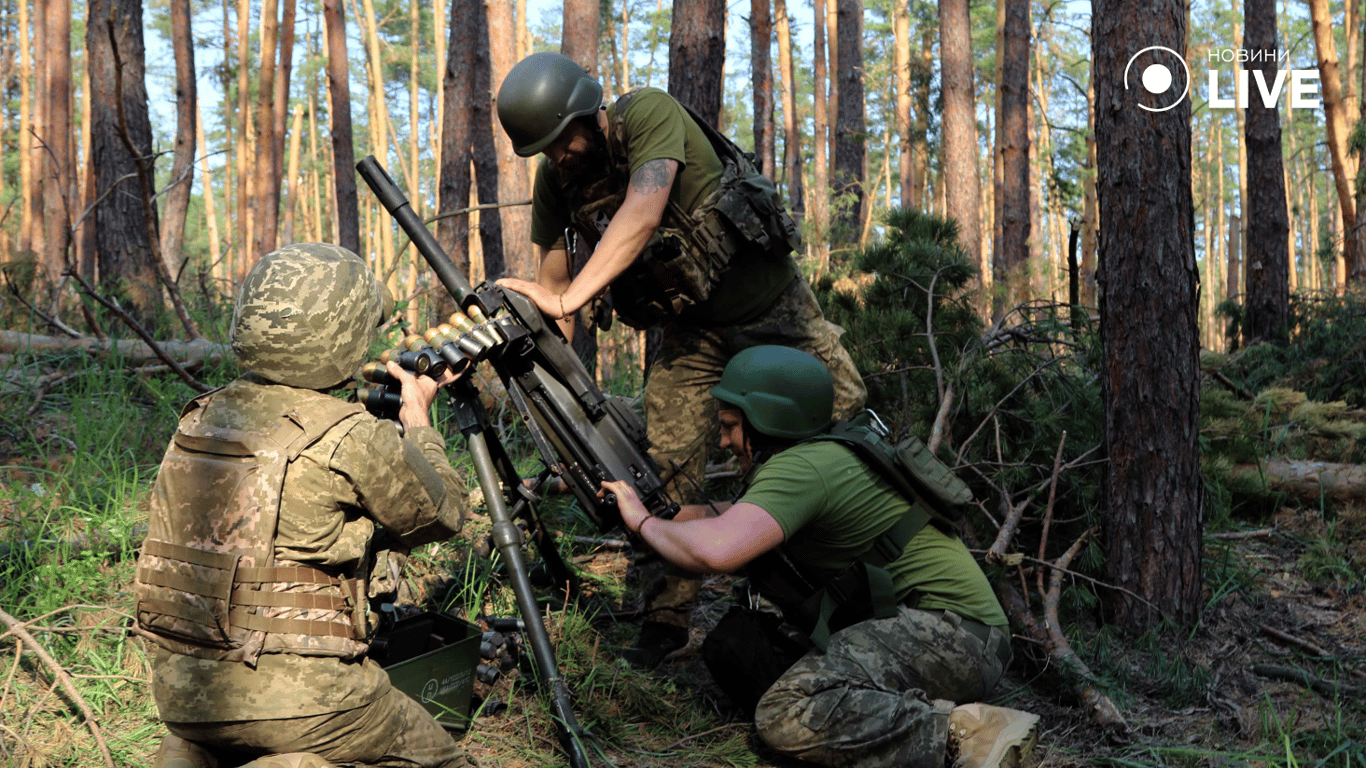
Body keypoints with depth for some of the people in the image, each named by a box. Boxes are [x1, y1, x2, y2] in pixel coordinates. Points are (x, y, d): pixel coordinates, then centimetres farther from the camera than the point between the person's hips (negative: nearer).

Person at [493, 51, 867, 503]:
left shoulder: (648, 112, -24)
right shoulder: (554, 179, -8)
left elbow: (643, 215, -40)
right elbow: (554, 284, -6)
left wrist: (568, 300, -49)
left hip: (772, 301, -3)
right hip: (690, 331, 3)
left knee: (845, 410, 7)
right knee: (666, 477, -9)